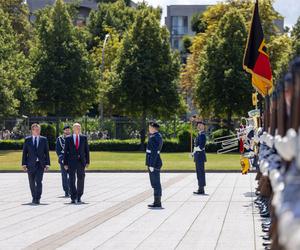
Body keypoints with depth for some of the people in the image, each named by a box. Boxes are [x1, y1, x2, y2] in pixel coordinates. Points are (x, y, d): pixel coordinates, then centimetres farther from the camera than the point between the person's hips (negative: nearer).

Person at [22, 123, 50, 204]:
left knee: (39, 181, -13)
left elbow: (46, 152, 5)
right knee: (32, 182, 9)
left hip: (40, 164, -1)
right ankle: (34, 197, 25)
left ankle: (37, 199, -12)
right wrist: (24, 164, -2)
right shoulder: (27, 139, 6)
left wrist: (47, 164, -2)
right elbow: (24, 152, 5)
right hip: (31, 164, 1)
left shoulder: (44, 139, 6)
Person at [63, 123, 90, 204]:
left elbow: (87, 150, 8)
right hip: (71, 162, -1)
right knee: (72, 180, -5)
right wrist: (65, 163, -2)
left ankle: (79, 197, 15)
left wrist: (87, 162, 3)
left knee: (81, 179, 2)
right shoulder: (68, 138, 3)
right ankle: (73, 198, -5)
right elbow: (65, 152, 3)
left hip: (81, 161, 1)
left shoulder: (84, 138, 7)